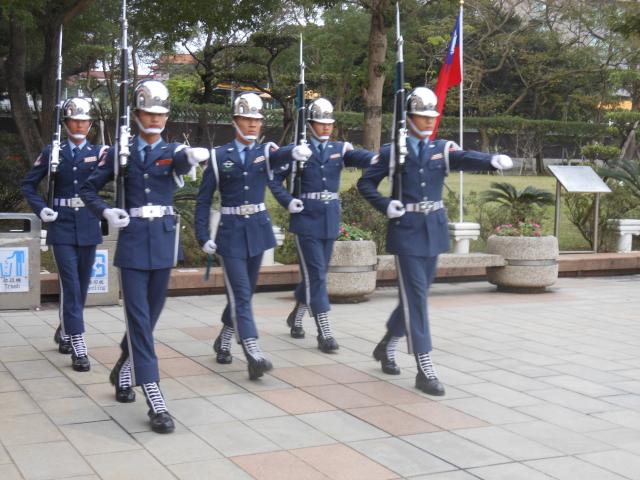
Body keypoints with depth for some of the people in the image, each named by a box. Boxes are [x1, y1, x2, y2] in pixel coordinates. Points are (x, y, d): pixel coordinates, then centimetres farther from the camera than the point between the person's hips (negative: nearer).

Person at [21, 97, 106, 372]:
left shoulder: (99, 152, 5)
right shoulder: (52, 153, 3)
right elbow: (28, 184, 10)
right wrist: (40, 208, -4)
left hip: (89, 227, 2)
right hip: (62, 227, -2)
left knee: (82, 285, 12)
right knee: (70, 286, -8)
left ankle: (65, 331, 34)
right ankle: (78, 346, -8)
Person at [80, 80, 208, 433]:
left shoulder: (172, 150, 4)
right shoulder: (120, 151, 2)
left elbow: (182, 161, -22)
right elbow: (88, 189, 8)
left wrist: (194, 155, -46)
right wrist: (106, 212, -11)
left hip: (163, 239, 2)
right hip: (132, 239, -2)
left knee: (150, 314, 13)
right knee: (139, 317, -8)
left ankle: (124, 370, 39)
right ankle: (155, 401, -11)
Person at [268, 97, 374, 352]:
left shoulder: (340, 149, 5)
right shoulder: (298, 151, -2)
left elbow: (362, 157, -15)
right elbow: (275, 178, 1)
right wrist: (287, 201, -12)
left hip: (330, 220, 4)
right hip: (307, 219, -4)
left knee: (316, 273, 14)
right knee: (315, 274, -6)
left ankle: (296, 315, 37)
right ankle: (324, 333, -3)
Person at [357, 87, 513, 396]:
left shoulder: (442, 149, 5)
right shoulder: (392, 152, -1)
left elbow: (466, 159, -15)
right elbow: (365, 183, 4)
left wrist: (493, 160, -35)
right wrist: (386, 206, -12)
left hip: (434, 231, 4)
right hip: (406, 232, -4)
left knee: (416, 295, 14)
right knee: (415, 297, -7)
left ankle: (386, 346, 36)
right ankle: (425, 370, -6)